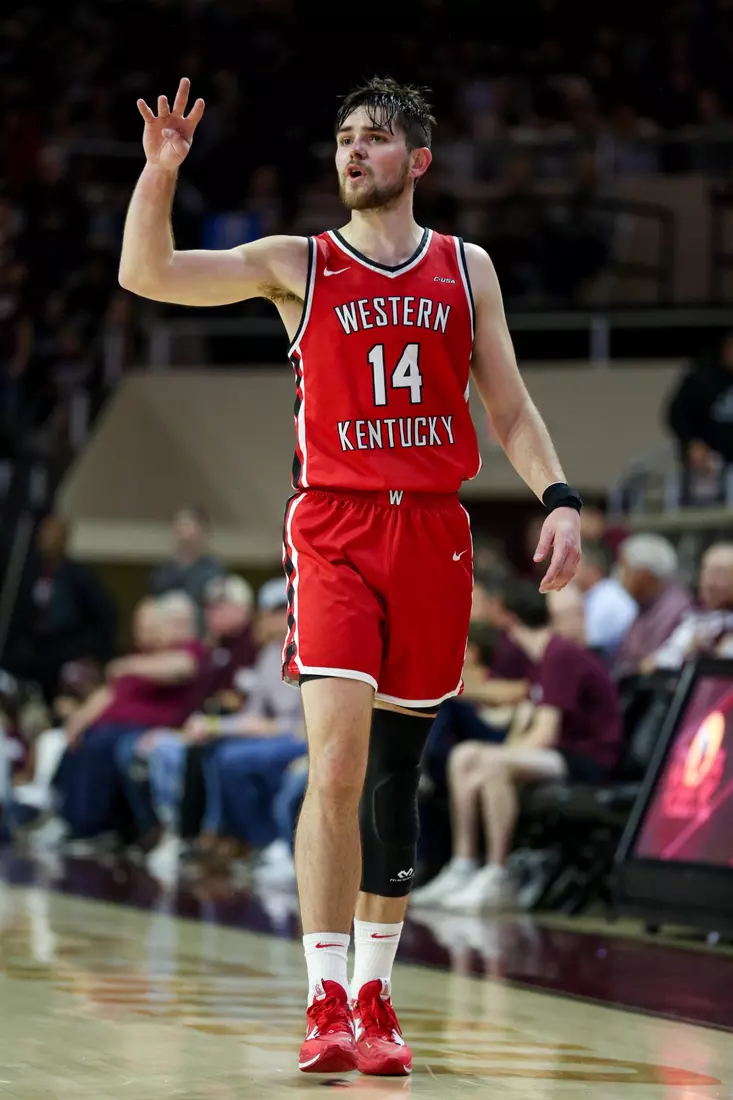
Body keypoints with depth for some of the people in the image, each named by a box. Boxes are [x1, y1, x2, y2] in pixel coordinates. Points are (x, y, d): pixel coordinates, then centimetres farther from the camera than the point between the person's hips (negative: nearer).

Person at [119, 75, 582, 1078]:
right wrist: (161, 170, -16)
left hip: (433, 533, 3)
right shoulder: (298, 265, 5)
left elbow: (510, 408, 13)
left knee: (397, 773, 9)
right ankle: (326, 1007, -14)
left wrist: (558, 497, -2)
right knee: (337, 764, -17)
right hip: (335, 530, -3)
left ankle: (375, 999, 20)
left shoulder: (466, 269, 12)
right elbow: (147, 275, -2)